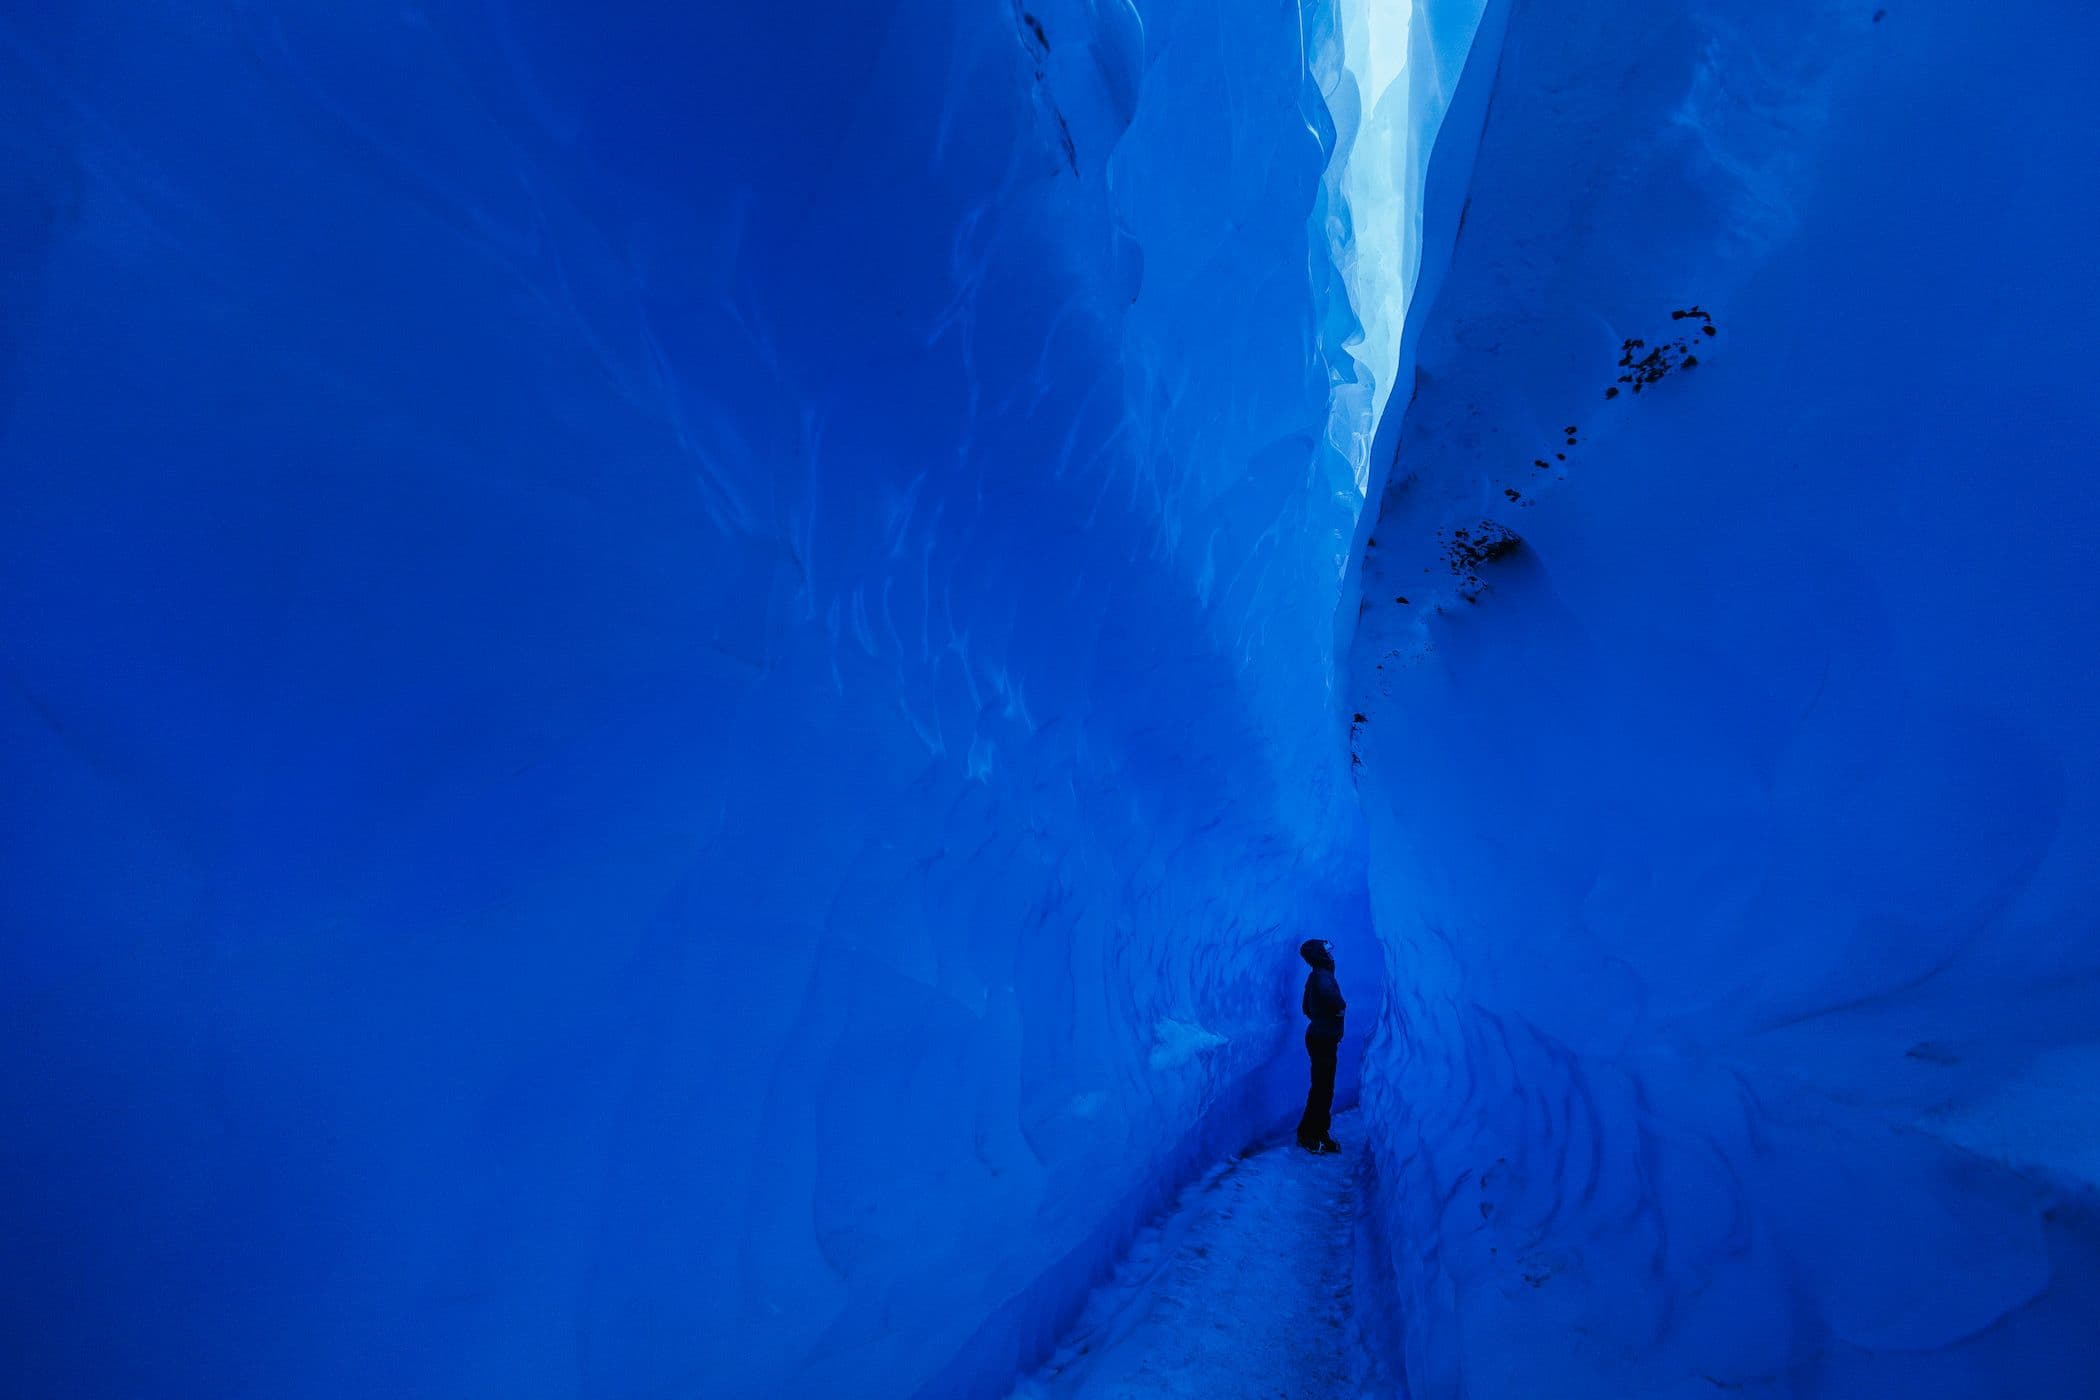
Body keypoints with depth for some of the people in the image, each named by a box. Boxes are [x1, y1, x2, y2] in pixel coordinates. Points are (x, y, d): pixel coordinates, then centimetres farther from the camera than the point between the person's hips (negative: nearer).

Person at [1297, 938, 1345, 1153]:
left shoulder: (1316, 975, 14)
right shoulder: (1322, 975, -16)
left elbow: (1306, 1007, 25)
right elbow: (1327, 992, -39)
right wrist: (1341, 1006, -19)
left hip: (1320, 1037, 10)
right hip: (1323, 1039, -10)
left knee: (1324, 1088, 15)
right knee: (1322, 1089, -3)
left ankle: (1319, 1134, 23)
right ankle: (1307, 1135, 5)